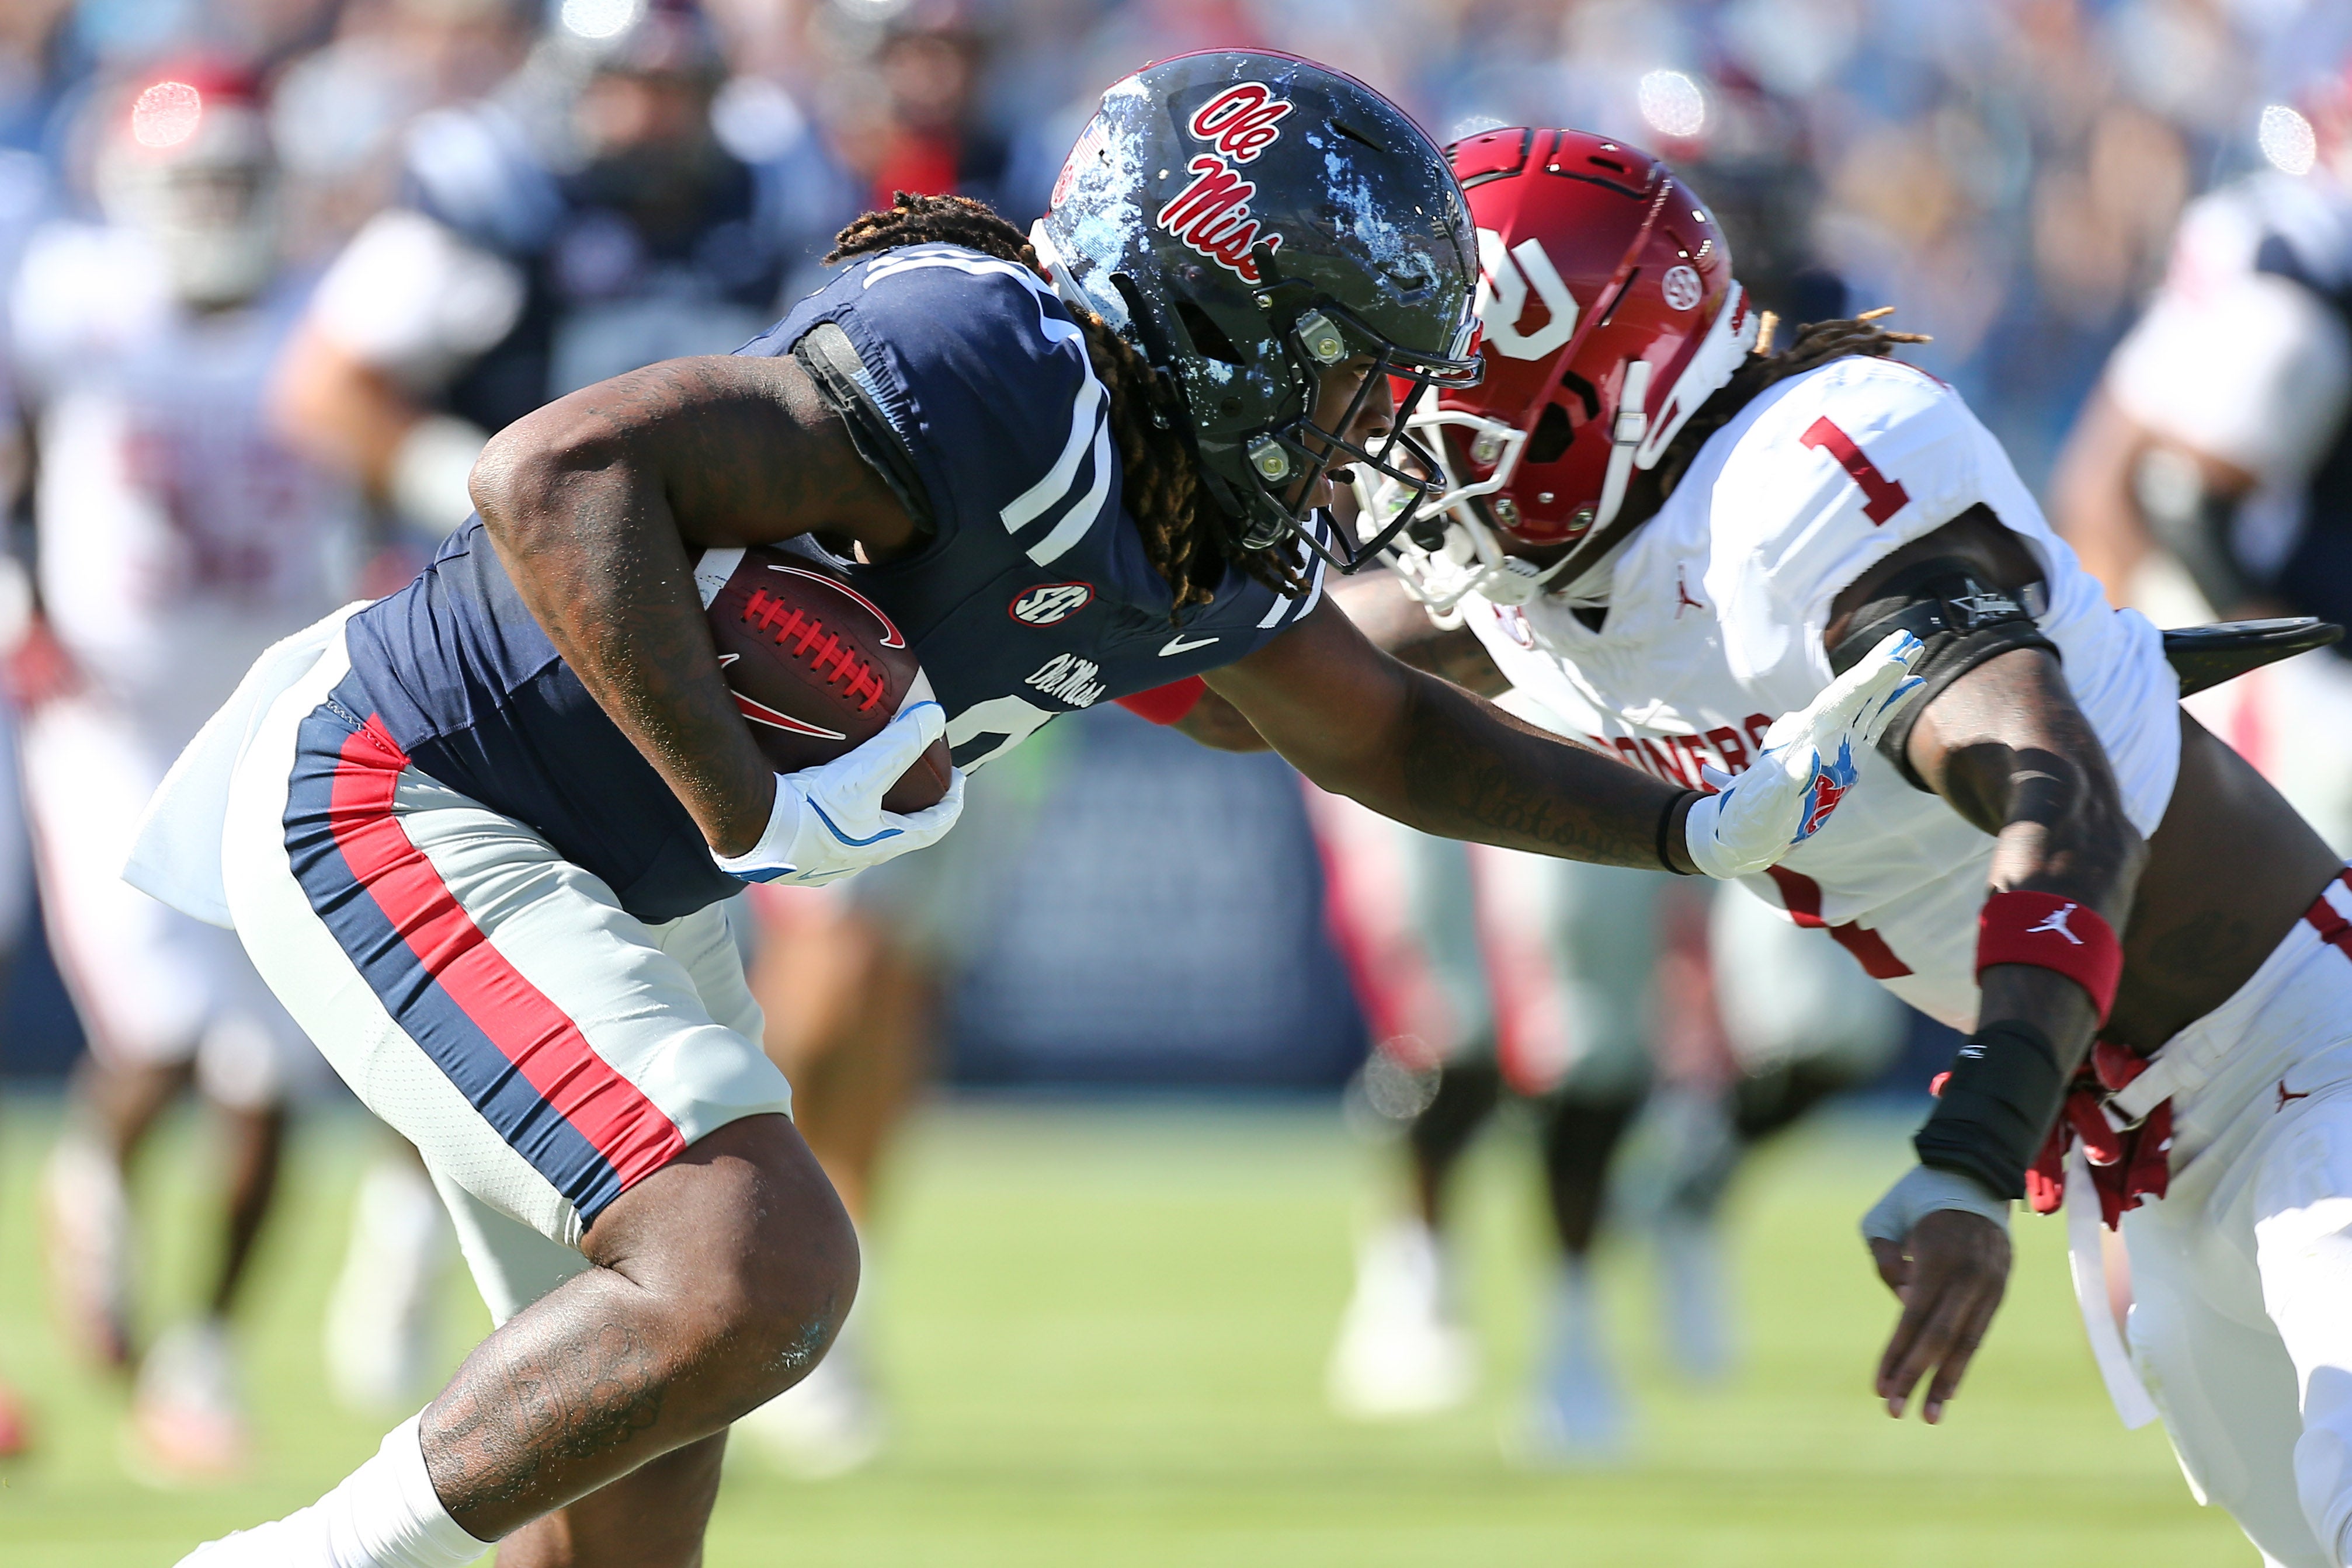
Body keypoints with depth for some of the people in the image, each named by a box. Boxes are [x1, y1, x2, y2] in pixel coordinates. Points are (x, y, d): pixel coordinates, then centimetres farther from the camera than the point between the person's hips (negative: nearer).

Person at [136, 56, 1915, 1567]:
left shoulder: (1212, 527, 3)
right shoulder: (1003, 383, -27)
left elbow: (1382, 735, 23)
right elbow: (558, 473, -35)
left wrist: (1713, 820, 16)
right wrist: (755, 811, -33)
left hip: (591, 866, 10)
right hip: (397, 816, -10)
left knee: (631, 1422, 15)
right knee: (755, 1274, -21)